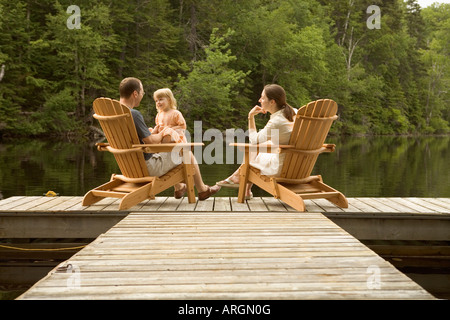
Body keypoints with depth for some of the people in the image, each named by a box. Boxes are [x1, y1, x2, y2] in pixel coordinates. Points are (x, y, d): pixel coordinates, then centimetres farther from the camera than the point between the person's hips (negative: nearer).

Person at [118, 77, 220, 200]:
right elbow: (150, 141, -25)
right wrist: (162, 134, -5)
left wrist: (151, 133, 11)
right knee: (188, 154, 11)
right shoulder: (134, 114, -28)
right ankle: (202, 190, 30)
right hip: (148, 167, -9)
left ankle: (179, 188, 49)